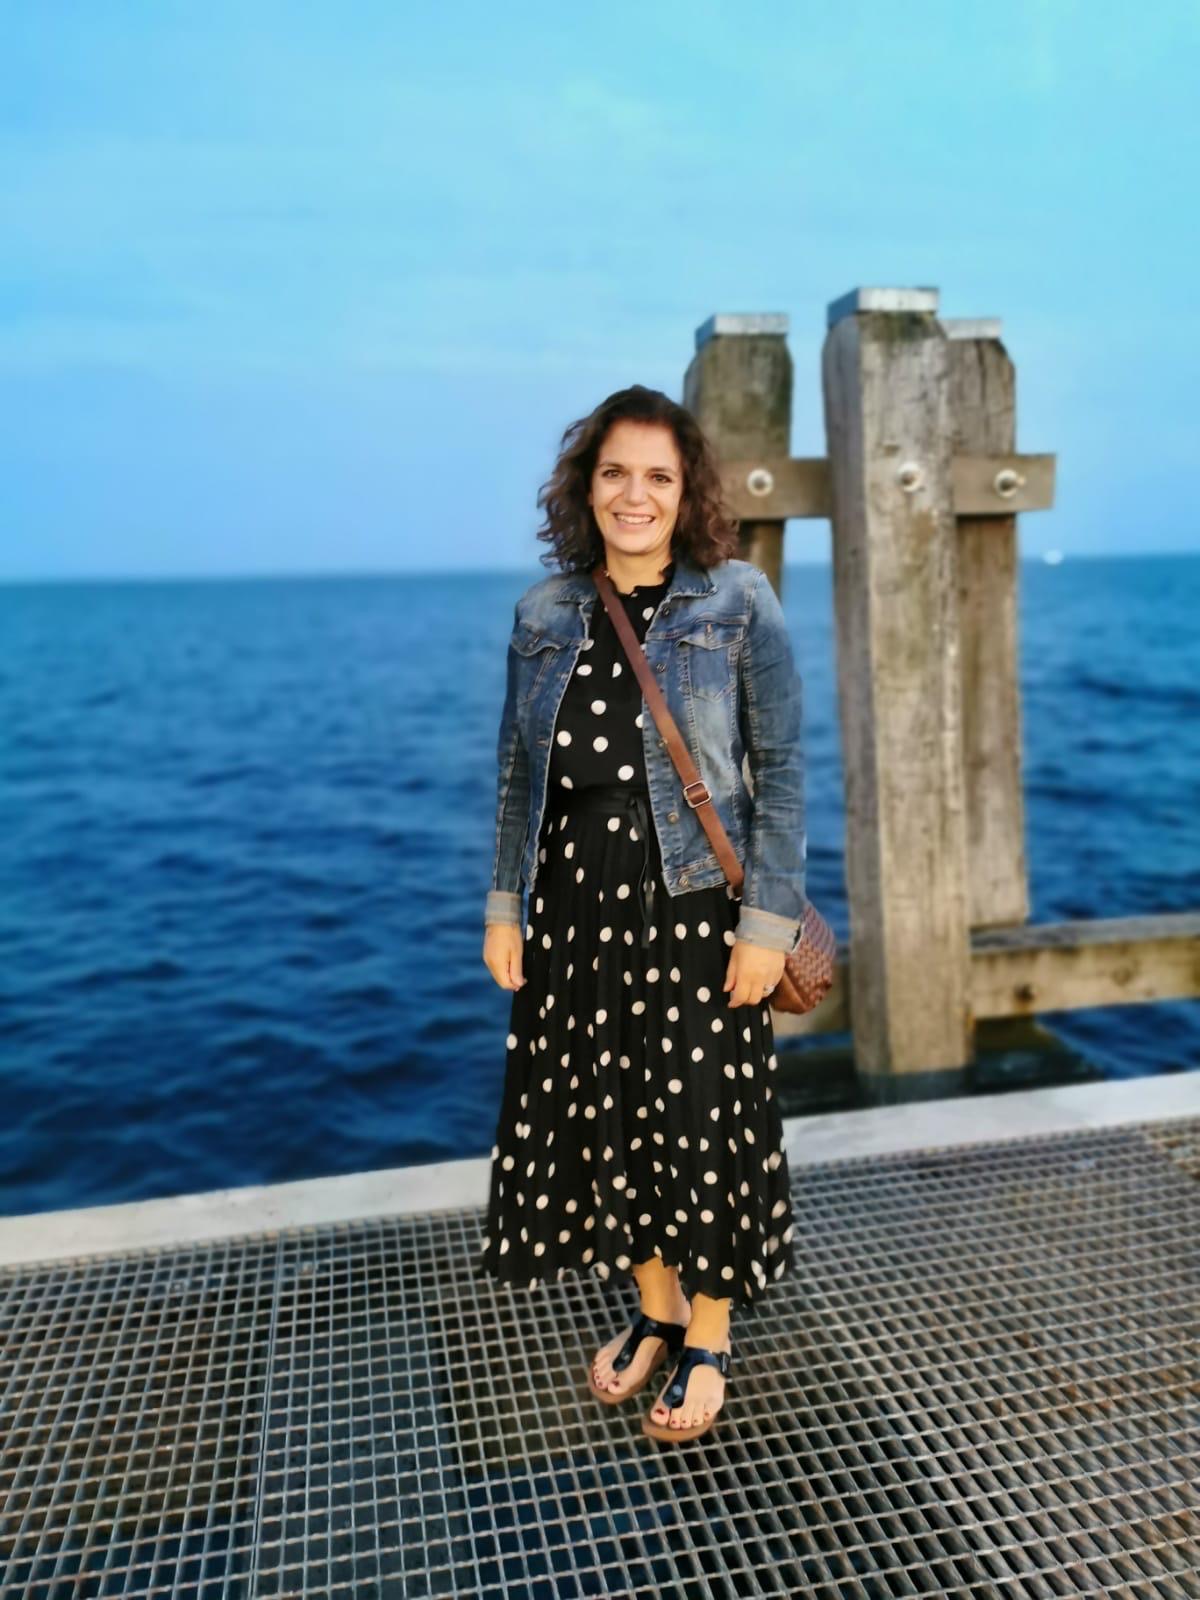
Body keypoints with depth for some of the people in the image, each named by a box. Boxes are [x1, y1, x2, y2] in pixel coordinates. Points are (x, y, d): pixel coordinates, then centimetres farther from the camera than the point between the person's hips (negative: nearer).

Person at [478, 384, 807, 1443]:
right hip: (577, 907, 4)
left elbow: (781, 768, -6)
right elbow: (518, 769, 9)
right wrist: (504, 907, 6)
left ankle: (708, 1340, 29)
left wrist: (768, 919, -12)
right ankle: (654, 1312, 37)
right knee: (601, 1111, 13)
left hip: (695, 905, -4)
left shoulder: (737, 602, -5)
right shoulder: (547, 613, 6)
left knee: (701, 1116, 5)